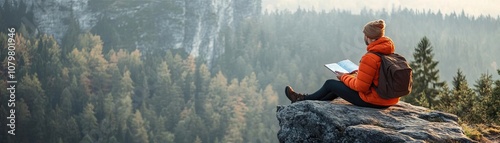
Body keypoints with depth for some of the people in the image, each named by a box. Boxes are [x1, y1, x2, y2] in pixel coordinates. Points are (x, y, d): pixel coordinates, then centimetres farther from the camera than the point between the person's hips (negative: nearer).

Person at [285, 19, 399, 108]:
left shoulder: (369, 58, -25)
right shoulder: (388, 51, 2)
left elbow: (360, 87, -21)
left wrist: (344, 77, -5)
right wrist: (356, 73, 14)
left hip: (372, 101, -8)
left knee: (330, 84, 11)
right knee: (340, 84, 26)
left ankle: (305, 99, 33)